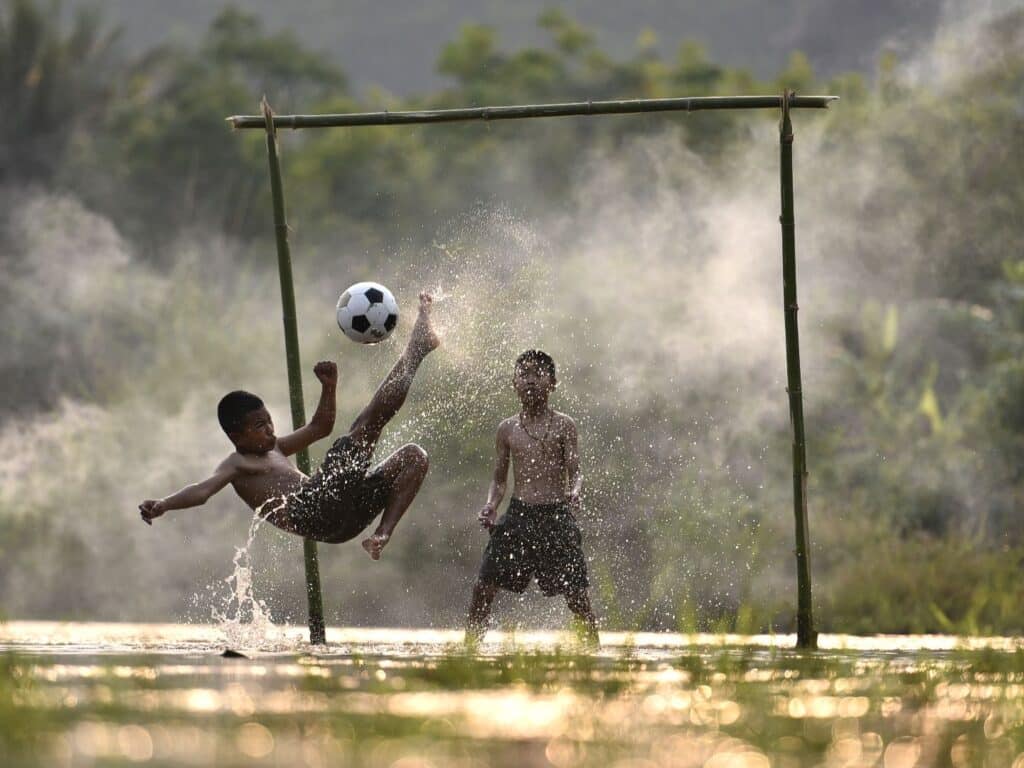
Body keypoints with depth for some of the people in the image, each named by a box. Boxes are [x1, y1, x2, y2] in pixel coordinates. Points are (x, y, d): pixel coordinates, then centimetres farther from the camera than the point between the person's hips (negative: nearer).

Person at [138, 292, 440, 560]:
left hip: (340, 516, 10)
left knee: (413, 456, 11)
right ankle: (419, 342, -2)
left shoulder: (274, 449, 30)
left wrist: (329, 387, 22)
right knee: (367, 426, -13)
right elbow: (204, 489, -13)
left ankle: (382, 536, -12)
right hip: (309, 514, -10)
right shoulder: (237, 464, 5)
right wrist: (162, 505, -33)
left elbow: (319, 427, 39)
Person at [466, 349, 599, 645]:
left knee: (576, 593, -6)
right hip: (518, 515, 3)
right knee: (484, 586, -6)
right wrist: (490, 507, -3)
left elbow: (575, 473, -3)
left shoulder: (563, 426, 2)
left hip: (556, 515, -3)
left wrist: (574, 494, -25)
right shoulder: (508, 429, 10)